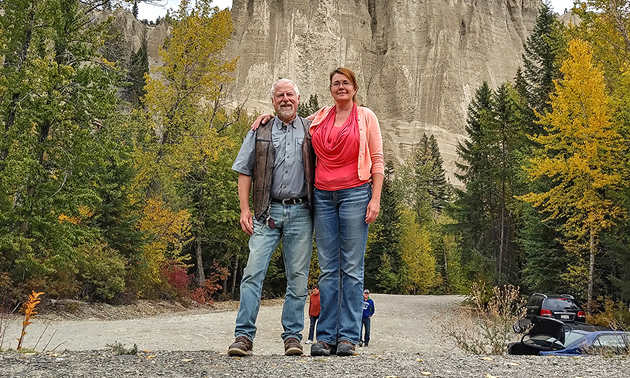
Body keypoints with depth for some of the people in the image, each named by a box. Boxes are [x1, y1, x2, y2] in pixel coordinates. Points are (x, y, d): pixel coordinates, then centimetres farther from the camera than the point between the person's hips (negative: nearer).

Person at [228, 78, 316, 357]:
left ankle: (293, 336, 11)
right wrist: (244, 209, 0)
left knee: (297, 277, 3)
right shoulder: (259, 132, 11)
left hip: (301, 213, 0)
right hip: (268, 212, 0)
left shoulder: (311, 131, 11)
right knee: (253, 272, -9)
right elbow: (244, 172, 9)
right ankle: (244, 336, -5)